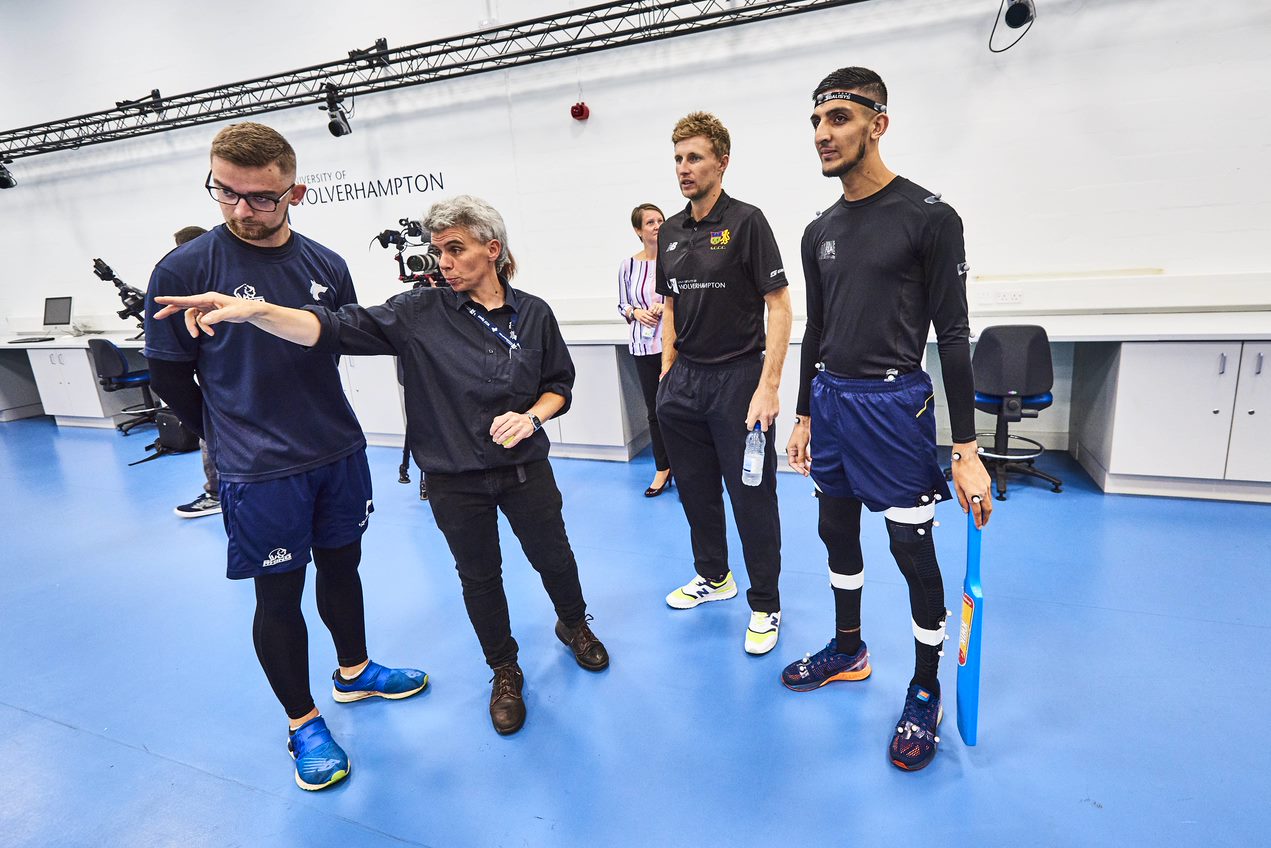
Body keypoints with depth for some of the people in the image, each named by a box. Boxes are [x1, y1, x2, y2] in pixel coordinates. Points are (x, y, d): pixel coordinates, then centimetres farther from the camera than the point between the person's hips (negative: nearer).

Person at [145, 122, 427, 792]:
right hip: (258, 472, -4)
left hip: (341, 452, 4)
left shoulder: (326, 265, 0)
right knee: (280, 595, 9)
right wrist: (233, 439, 7)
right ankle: (303, 723, 30)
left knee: (341, 566, 19)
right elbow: (169, 375, -2)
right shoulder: (183, 270, -11)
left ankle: (354, 672, 43)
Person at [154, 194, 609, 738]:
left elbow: (559, 384, 3)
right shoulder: (420, 313, -9)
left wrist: (531, 416, -16)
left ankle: (574, 625, 51)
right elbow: (335, 328, -19)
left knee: (553, 557, 17)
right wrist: (253, 310, -33)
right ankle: (504, 672, 41)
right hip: (455, 480, 0)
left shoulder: (533, 314, -5)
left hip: (524, 469, 1)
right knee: (479, 576, 15)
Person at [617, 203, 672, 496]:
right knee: (654, 410, 11)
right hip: (645, 348, 3)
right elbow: (622, 304, 11)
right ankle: (662, 469, 26)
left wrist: (667, 306, -13)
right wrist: (636, 312, -9)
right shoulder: (628, 265, 2)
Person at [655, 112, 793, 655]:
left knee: (752, 496, 2)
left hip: (737, 377, -6)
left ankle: (765, 605, 18)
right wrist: (667, 372, 11)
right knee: (696, 488, 15)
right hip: (685, 380, 6)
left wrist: (768, 386, -19)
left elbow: (779, 306, -12)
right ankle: (713, 576, 36)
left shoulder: (746, 222, -7)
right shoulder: (670, 231, 11)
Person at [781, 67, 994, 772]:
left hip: (893, 402, -6)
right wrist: (805, 416, 16)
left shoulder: (928, 216, -8)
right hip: (830, 400, 6)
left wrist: (966, 449, -13)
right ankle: (848, 649, 38)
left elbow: (953, 335, -11)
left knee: (914, 550, 3)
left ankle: (926, 690, 25)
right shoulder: (819, 232, 10)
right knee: (838, 531, 16)